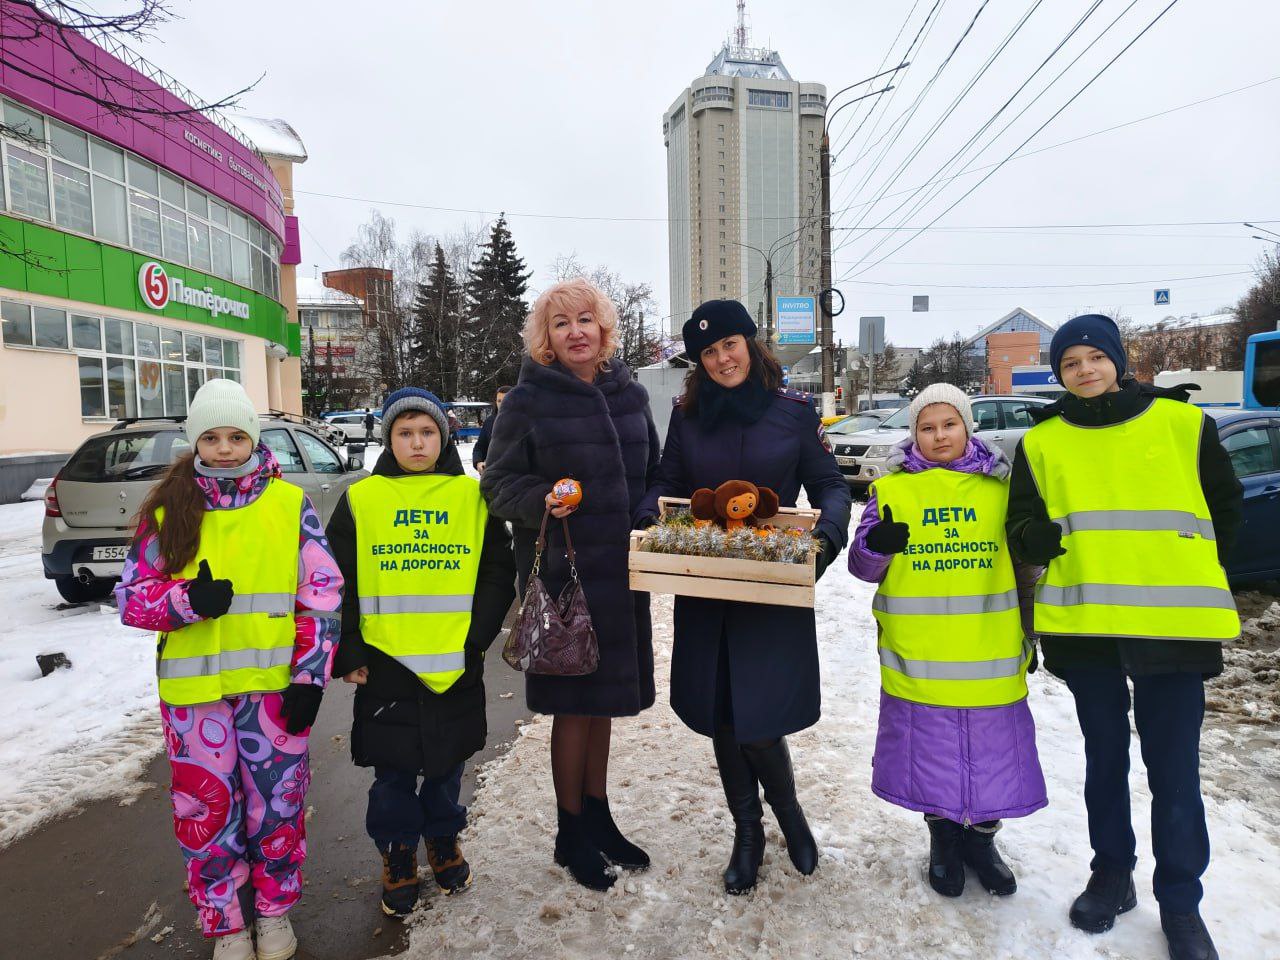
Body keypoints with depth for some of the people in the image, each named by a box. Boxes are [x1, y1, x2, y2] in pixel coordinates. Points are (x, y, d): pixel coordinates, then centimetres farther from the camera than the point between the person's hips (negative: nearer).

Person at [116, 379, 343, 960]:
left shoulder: (289, 505, -1)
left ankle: (274, 909, 35)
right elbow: (132, 597, 3)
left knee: (278, 803, 11)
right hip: (193, 691, 1)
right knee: (206, 810, 10)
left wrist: (310, 678, -5)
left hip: (274, 686, -1)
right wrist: (188, 601, -17)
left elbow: (321, 597, -1)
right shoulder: (168, 509, 2)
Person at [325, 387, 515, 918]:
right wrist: (347, 654, -3)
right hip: (384, 663, -1)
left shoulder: (473, 496, 1)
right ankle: (397, 856, 32)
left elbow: (497, 574, 3)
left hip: (455, 665, 1)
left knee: (446, 765, 16)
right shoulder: (360, 499, 0)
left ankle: (444, 841, 39)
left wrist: (475, 639, -4)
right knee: (393, 772, 11)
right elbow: (337, 584, 2)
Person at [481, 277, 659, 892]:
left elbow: (652, 478, 17)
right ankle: (571, 834, 25)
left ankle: (598, 816, 35)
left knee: (605, 699, 16)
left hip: (620, 570, 5)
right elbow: (498, 483, -4)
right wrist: (542, 501, -22)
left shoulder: (630, 395, 9)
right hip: (561, 571, -5)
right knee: (574, 703, 5)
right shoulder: (528, 400, -4)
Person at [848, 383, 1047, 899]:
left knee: (992, 745, 11)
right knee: (930, 747, 10)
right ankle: (942, 835, 33)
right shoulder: (891, 489, 2)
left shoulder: (999, 486, 7)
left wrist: (1036, 547, -2)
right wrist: (877, 546, -20)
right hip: (918, 657, -1)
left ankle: (981, 836, 34)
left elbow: (1024, 563, 18)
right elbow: (863, 565, 0)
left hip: (990, 656, 1)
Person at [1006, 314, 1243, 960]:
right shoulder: (1042, 442, 6)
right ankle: (1112, 876, 32)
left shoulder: (1182, 422, 4)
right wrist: (1034, 537, -14)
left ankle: (1181, 905, 23)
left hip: (1173, 623, -1)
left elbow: (1226, 507, 12)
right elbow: (1022, 519, 7)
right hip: (1084, 625, 1)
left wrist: (1193, 576, 6)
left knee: (1174, 769, 4)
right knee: (1104, 758, 15)